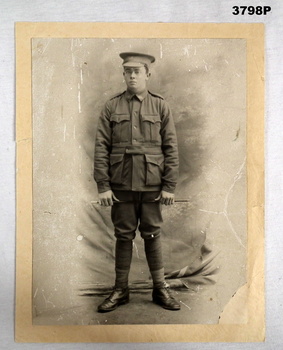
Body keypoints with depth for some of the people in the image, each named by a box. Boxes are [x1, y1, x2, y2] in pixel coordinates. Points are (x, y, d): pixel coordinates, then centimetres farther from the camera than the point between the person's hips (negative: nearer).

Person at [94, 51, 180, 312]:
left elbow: (171, 149, 2)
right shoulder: (112, 107, 5)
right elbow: (101, 148, 1)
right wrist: (103, 185, -5)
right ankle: (120, 290, 23)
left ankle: (160, 289, 23)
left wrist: (170, 186, -4)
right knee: (123, 236, 9)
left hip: (151, 185, 0)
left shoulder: (160, 106, 4)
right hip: (121, 184, 1)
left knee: (152, 235, 9)